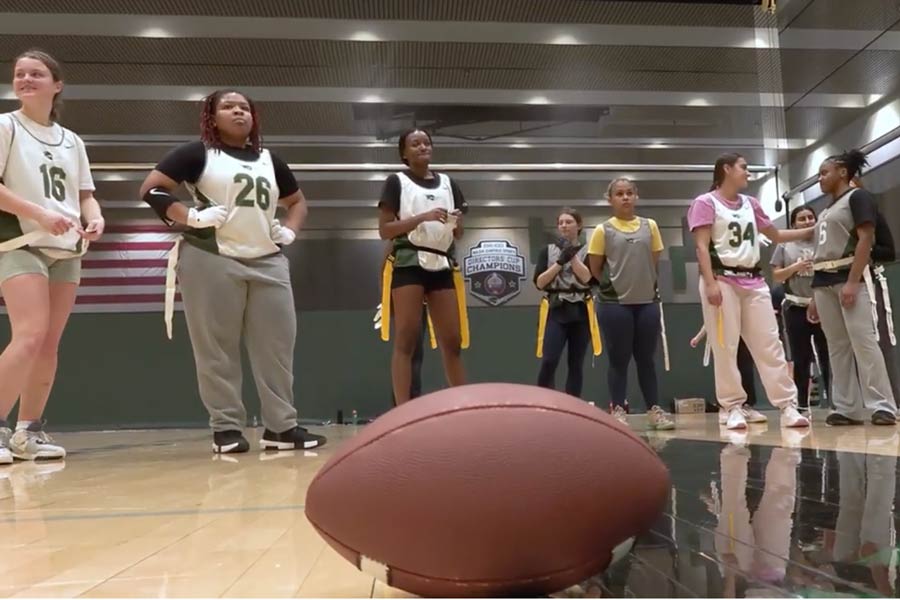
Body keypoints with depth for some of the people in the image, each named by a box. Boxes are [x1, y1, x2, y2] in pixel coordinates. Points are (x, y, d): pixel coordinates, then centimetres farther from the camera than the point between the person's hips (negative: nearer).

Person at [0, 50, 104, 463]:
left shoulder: (72, 141, 17)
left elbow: (84, 193, 18)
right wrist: (40, 214, -19)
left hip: (67, 250, 5)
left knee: (50, 344, 4)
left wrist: (95, 218, -4)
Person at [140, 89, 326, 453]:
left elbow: (297, 201, 29)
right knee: (218, 349, -1)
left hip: (268, 262, 5)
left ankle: (281, 427, 10)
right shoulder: (198, 153, 4)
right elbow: (151, 189, -3)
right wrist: (191, 218, -14)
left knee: (277, 345, 2)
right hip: (212, 260, -4)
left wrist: (289, 230, 10)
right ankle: (226, 429, 9)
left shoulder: (268, 160, 19)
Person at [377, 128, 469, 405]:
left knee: (453, 341, 4)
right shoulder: (397, 182, 3)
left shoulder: (448, 183, 17)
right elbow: (385, 230, -6)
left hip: (443, 265, 4)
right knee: (406, 339, -9)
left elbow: (459, 234, 19)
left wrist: (457, 223, -5)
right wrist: (422, 217, -17)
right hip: (408, 263, -4)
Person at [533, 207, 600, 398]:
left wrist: (572, 256, -11)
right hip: (556, 311, -1)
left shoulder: (587, 251, 8)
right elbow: (539, 283, -2)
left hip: (580, 311, 1)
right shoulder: (547, 250, 9)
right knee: (549, 362, -14)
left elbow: (587, 278, -8)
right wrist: (560, 262, -10)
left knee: (576, 363, 4)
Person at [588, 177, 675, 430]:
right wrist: (616, 286, 4)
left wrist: (644, 285, 10)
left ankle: (655, 410, 17)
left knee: (646, 359, 10)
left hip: (647, 302, 3)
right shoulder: (603, 230, -2)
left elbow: (655, 262, 13)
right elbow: (595, 270, 1)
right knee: (619, 360, 3)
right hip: (615, 304, -3)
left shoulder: (650, 226, 6)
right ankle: (618, 411, 12)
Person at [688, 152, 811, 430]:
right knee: (726, 348, -4)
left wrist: (813, 230, 22)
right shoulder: (705, 203, 0)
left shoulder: (750, 203, 20)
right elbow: (702, 247, -9)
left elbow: (776, 235, 29)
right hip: (723, 280, -6)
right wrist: (711, 283, -18)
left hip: (753, 281, 6)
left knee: (769, 345, 2)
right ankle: (734, 408, 4)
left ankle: (788, 406, 5)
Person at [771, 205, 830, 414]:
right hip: (796, 308, 0)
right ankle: (802, 405, 9)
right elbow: (777, 276, 6)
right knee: (801, 359, 5)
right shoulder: (785, 246, 9)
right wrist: (796, 267, -10)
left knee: (828, 356, 1)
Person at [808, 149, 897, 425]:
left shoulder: (858, 197, 1)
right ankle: (847, 408, 5)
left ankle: (883, 406, -9)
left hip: (849, 278, -8)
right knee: (837, 347, 4)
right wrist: (815, 295, 15)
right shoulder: (826, 211, 23)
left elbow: (866, 239, -11)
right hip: (824, 283, 8)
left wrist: (852, 282, -21)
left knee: (863, 341, -13)